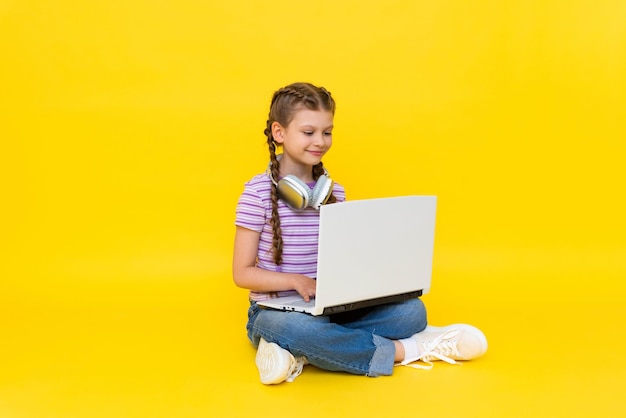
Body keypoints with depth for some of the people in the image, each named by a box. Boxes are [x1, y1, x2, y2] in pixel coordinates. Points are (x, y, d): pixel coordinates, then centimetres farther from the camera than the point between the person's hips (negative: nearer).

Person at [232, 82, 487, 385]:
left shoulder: (334, 192, 7)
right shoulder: (258, 193, -8)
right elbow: (242, 273, -8)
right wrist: (295, 281, -22)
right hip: (275, 311, -4)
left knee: (411, 309, -17)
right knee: (293, 326, -41)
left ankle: (302, 354, -25)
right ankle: (402, 349, -21)